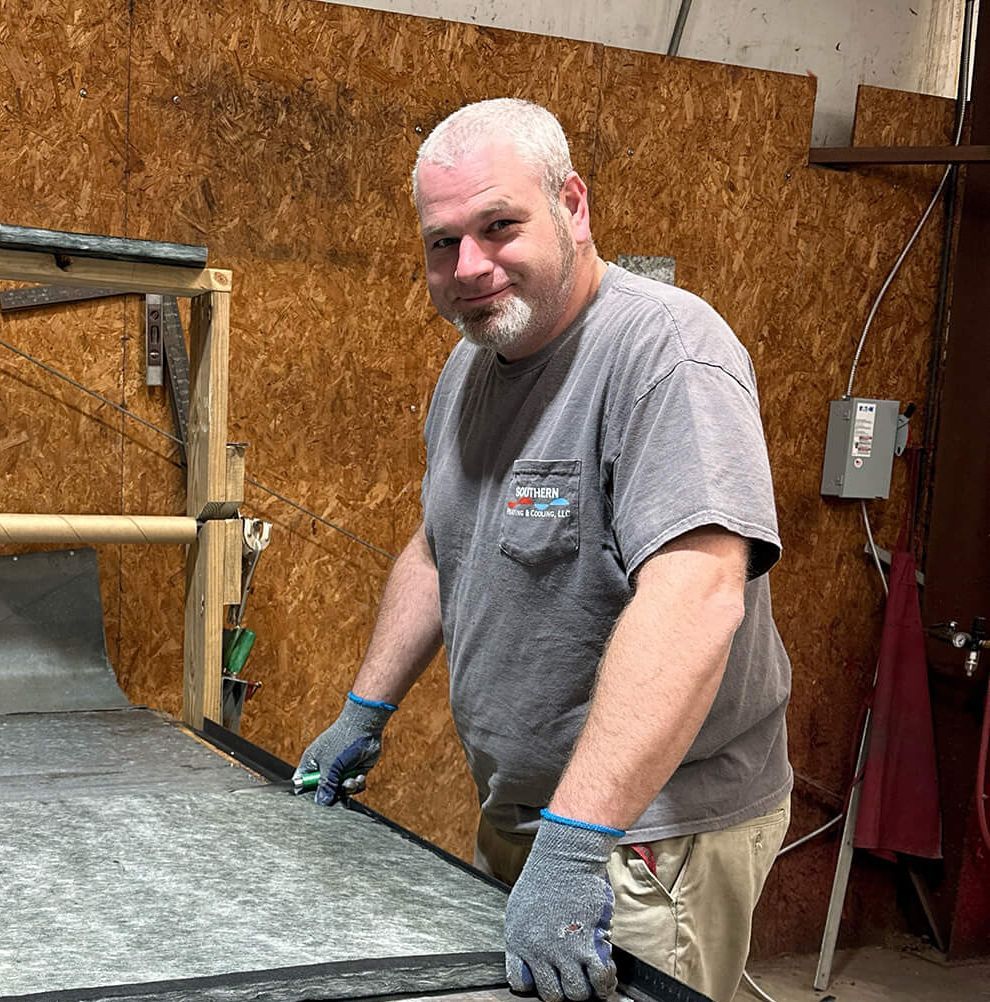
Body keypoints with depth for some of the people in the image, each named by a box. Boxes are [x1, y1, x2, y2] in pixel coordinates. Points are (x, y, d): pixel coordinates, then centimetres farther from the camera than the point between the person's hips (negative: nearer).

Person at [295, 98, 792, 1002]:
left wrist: (575, 843, -39)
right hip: (516, 811, 8)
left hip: (652, 828, -8)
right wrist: (367, 710, 18)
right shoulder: (469, 365, 7)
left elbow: (694, 600, -34)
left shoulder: (667, 351, -22)